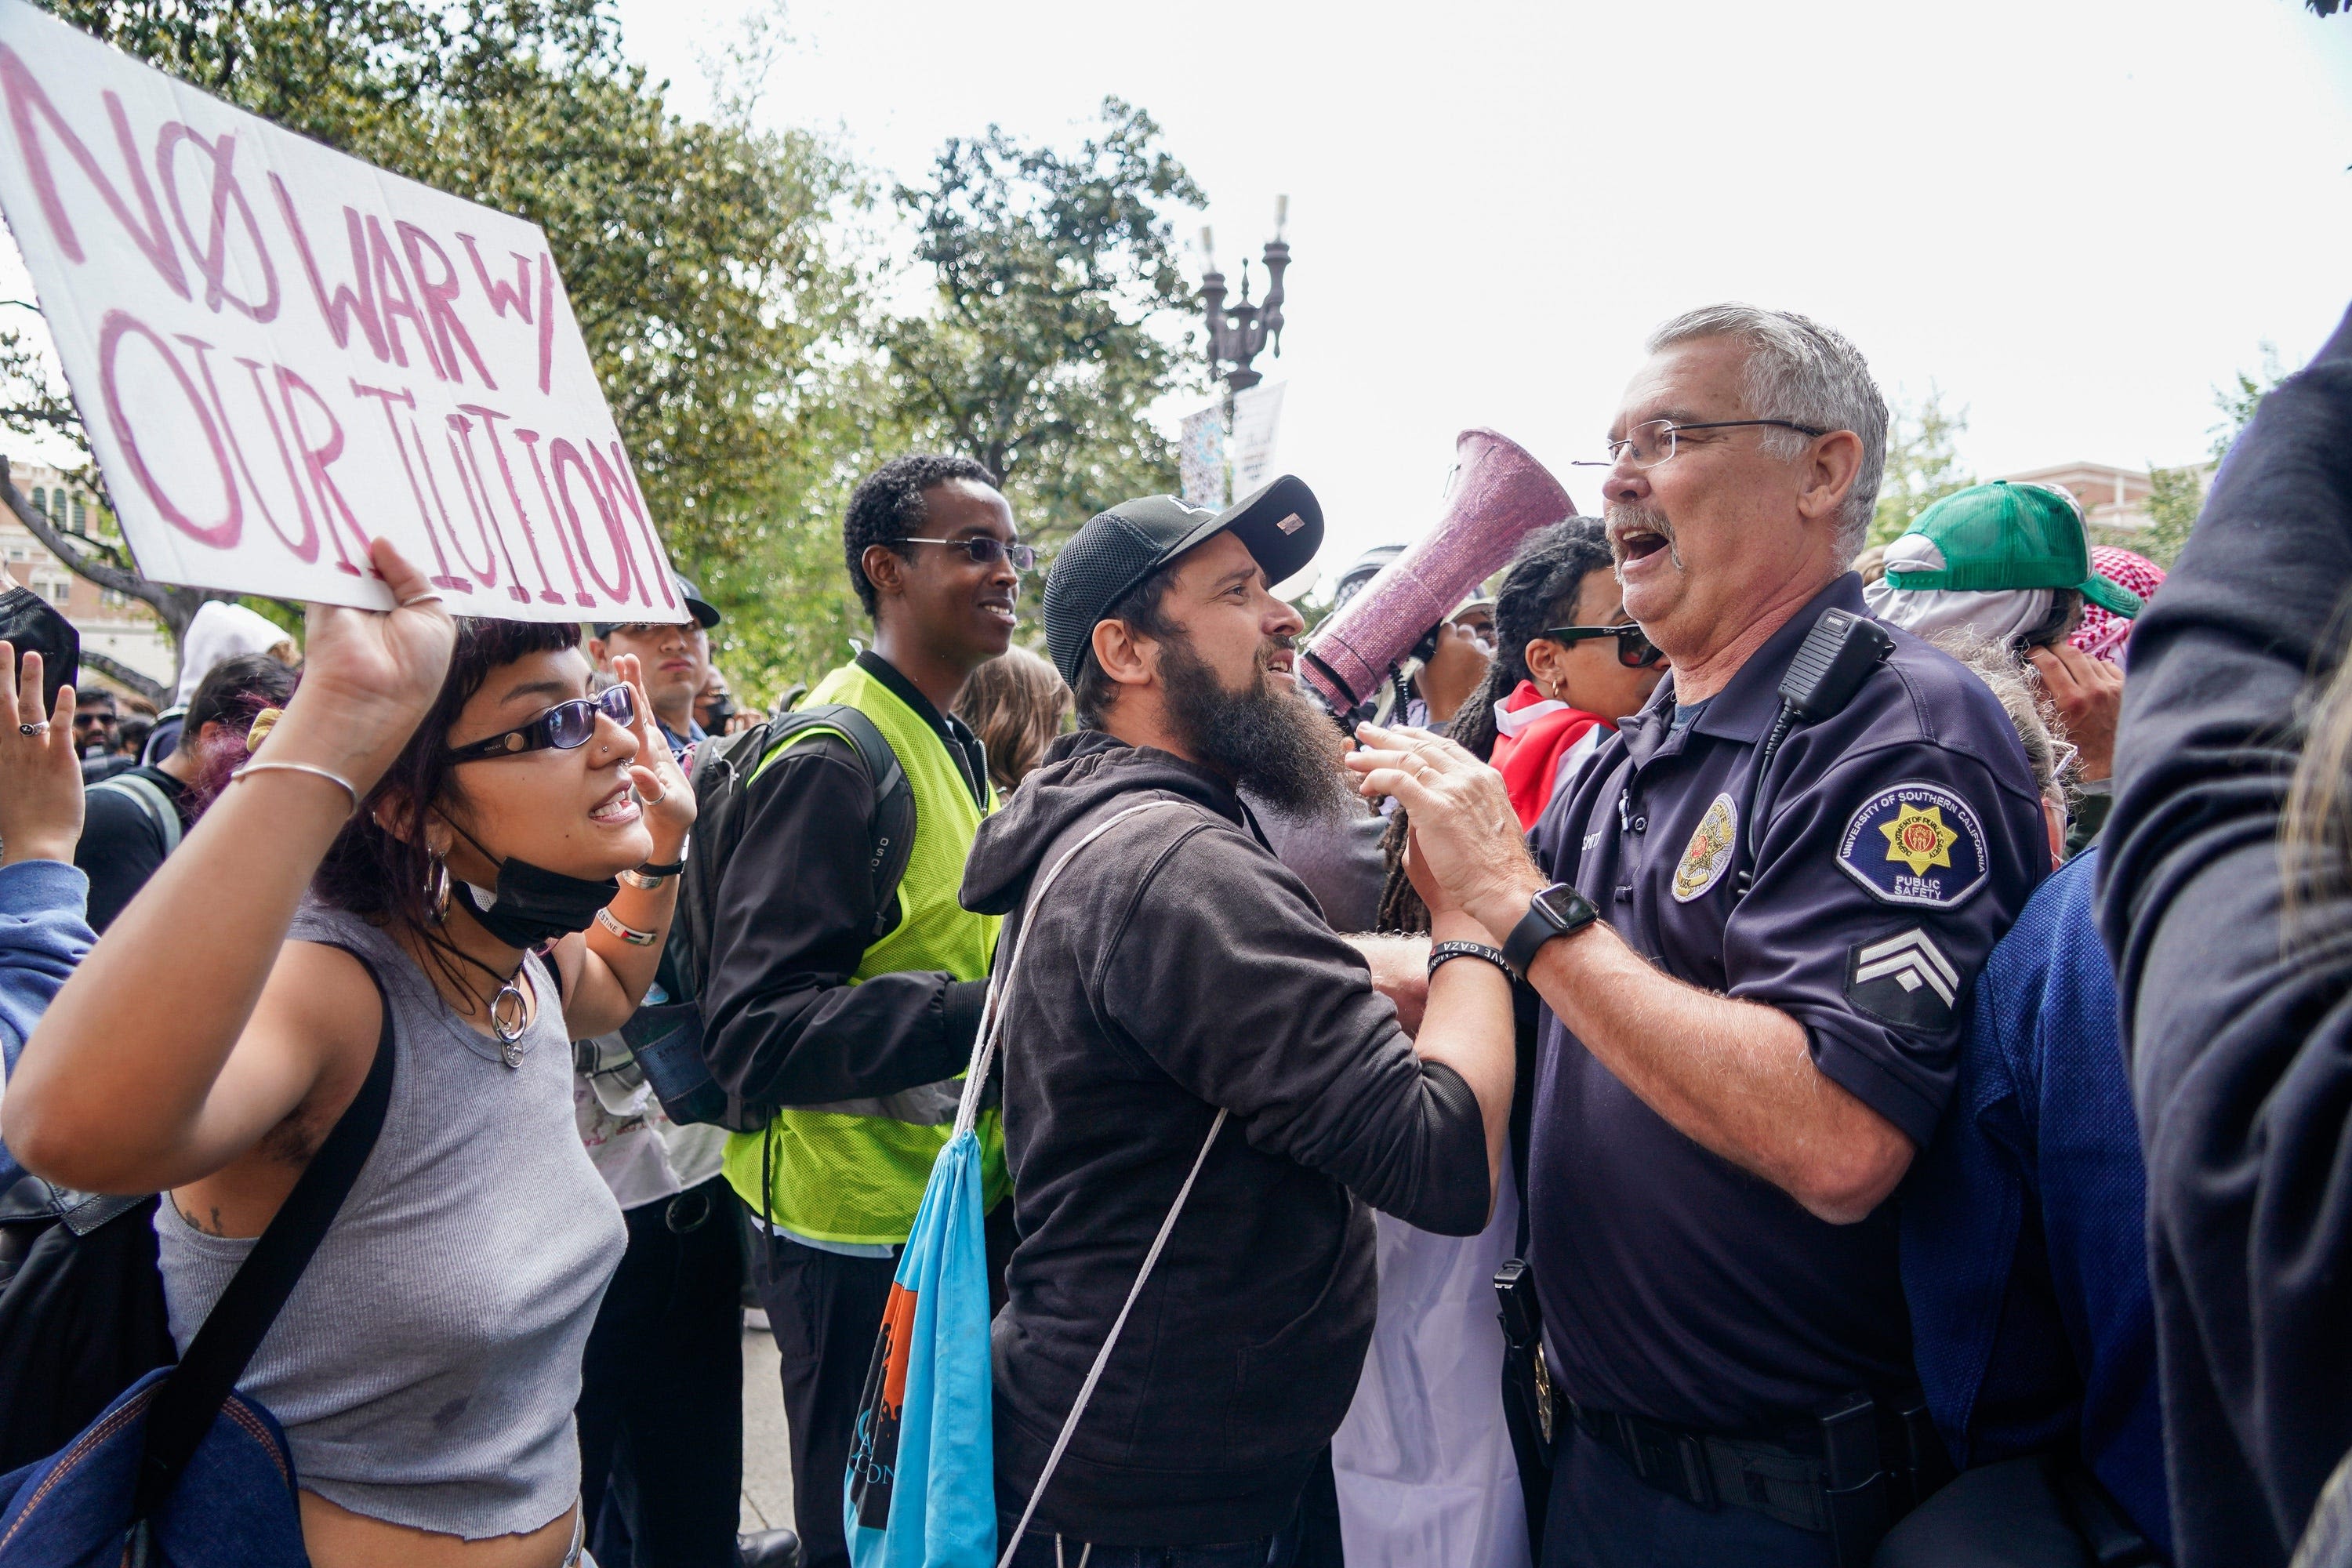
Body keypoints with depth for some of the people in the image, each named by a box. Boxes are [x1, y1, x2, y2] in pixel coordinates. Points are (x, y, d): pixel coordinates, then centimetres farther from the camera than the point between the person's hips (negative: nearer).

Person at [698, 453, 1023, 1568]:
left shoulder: (952, 747, 12)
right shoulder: (835, 758, -19)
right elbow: (753, 1031, -25)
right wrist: (990, 1010, -33)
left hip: (955, 1209, 9)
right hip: (865, 1235, -9)